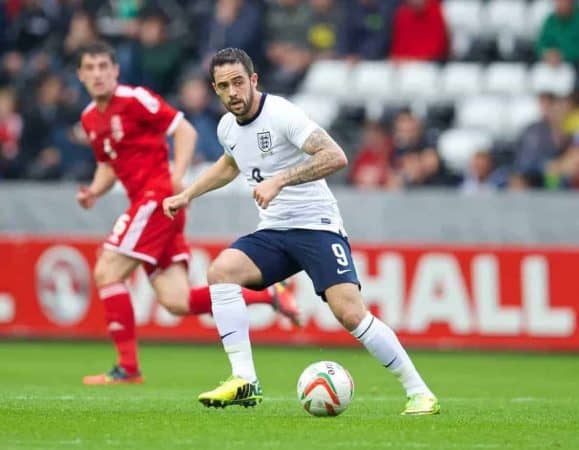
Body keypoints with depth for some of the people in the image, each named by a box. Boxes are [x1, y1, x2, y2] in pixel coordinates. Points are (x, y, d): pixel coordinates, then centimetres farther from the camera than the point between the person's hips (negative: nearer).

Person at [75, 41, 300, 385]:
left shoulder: (134, 99, -8)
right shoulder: (90, 118, 16)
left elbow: (185, 131, -8)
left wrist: (177, 176, -21)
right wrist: (93, 192, 7)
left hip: (157, 195, -8)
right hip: (145, 200, 8)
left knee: (107, 271, -11)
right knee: (177, 302, -1)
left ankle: (128, 367, -6)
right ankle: (269, 295, 8)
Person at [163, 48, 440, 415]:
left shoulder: (281, 114, -16)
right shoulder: (227, 127, 8)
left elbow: (336, 157, -27)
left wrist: (280, 181, -32)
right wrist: (186, 195, 26)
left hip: (317, 226, -7)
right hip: (273, 232, 7)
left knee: (350, 313, -20)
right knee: (221, 270, -20)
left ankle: (419, 392, -7)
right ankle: (244, 381, -21)